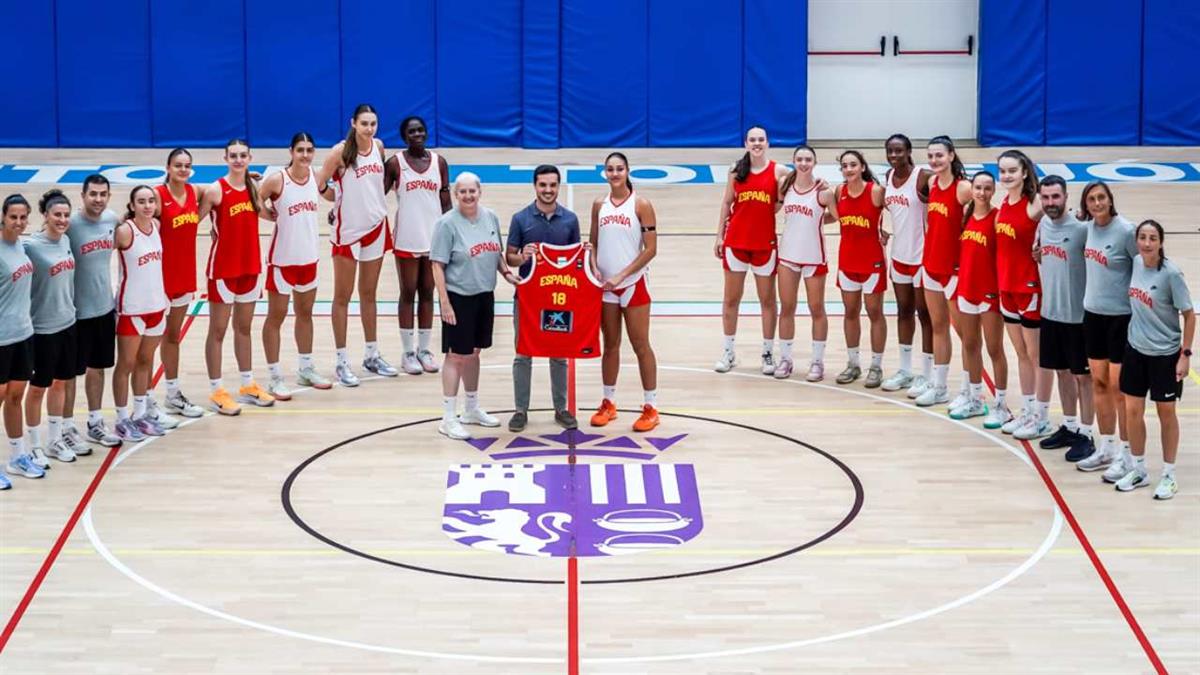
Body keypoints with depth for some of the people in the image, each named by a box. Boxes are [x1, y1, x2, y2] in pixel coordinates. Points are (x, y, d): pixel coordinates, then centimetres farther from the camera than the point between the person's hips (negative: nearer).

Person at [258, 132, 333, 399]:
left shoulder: (315, 176, -1)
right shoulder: (277, 179, -18)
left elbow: (326, 194, 20)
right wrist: (272, 215, -9)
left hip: (308, 256, 6)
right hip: (282, 257, -6)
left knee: (305, 313, 19)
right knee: (276, 316, 4)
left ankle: (306, 369, 33)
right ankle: (275, 377, 10)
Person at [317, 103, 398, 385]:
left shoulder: (378, 146, 2)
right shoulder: (341, 151, -14)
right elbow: (319, 185, -12)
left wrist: (371, 201, 9)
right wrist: (343, 201, -10)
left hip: (376, 226, 5)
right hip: (348, 229, -5)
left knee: (369, 293, 15)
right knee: (343, 296, 3)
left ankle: (372, 355, 24)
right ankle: (342, 362, 7)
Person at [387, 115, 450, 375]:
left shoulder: (439, 162, 5)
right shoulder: (395, 163, -3)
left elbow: (446, 202, 7)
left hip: (434, 239, 3)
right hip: (407, 240, -3)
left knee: (427, 294, 9)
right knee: (408, 294, 4)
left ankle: (424, 349, 17)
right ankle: (408, 352, 10)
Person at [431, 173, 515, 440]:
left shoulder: (490, 217, 4)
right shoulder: (447, 223, -13)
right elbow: (438, 265, -14)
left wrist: (506, 272, 1)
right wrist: (445, 302, -17)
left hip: (484, 296, 6)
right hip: (459, 298, -6)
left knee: (473, 353, 18)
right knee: (456, 356, -2)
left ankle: (472, 409, 32)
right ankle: (448, 419, 4)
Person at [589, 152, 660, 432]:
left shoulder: (641, 205, -8)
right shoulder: (599, 205, 5)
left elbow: (650, 249, -10)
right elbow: (593, 243, 11)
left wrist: (622, 275, -16)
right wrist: (593, 268, -8)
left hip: (633, 283, -4)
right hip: (605, 285, 4)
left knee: (640, 345, 1)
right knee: (610, 345, 12)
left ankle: (650, 406, 7)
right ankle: (608, 403, 22)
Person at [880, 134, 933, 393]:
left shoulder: (924, 177, -17)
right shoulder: (889, 177, 5)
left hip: (922, 255, -7)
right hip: (899, 254, 7)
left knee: (924, 313, 2)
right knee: (904, 311, 16)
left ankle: (926, 375, 10)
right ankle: (905, 371, 26)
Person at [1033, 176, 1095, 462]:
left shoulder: (1081, 228, -17)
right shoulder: (1042, 225, 3)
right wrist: (1037, 254, 4)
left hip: (1077, 314, -6)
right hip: (1050, 312, 6)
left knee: (1082, 374, 4)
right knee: (1061, 371, 17)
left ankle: (1085, 434, 11)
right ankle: (1069, 427, 30)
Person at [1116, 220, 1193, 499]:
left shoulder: (1171, 273, -19)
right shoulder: (1136, 263, -3)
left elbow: (1189, 314, -13)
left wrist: (1185, 354, -13)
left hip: (1165, 354, -5)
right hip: (1136, 350, 5)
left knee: (1166, 413, 7)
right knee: (1132, 411, 9)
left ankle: (1169, 476, 21)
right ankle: (1138, 470, 26)